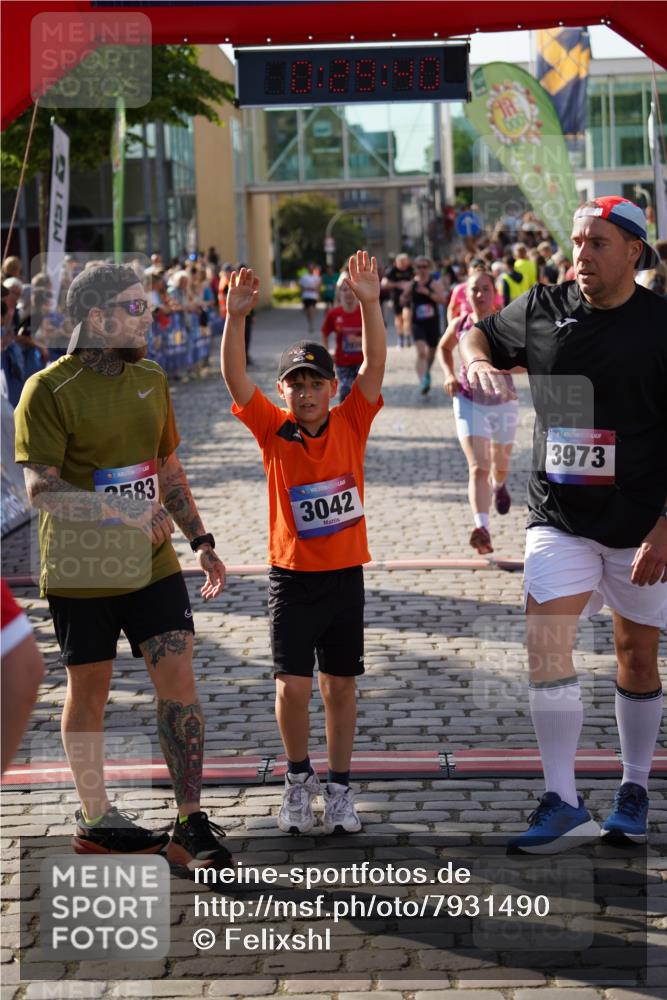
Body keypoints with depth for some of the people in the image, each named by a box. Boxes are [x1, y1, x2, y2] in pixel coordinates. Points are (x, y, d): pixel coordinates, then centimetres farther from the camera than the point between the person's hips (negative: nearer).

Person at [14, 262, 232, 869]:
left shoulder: (150, 379, 9)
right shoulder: (50, 390, -11)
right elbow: (41, 488, -19)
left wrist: (201, 541, 13)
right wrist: (122, 510, -28)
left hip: (152, 563, 5)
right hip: (81, 569, -5)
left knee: (178, 679, -3)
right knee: (89, 692, 8)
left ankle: (192, 824, 4)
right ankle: (96, 819, 24)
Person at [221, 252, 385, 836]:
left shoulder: (351, 424, -2)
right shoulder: (273, 431, -4)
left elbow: (375, 366, -13)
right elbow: (236, 378, -16)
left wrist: (369, 303, -25)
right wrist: (236, 317, -29)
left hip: (345, 575, 1)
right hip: (292, 577, -1)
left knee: (341, 684, 10)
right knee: (292, 686, -7)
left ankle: (339, 786, 24)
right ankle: (299, 776, 18)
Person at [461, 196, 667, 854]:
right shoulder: (542, 310, 3)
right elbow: (478, 335, 21)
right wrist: (476, 362, -4)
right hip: (558, 519, 2)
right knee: (546, 642, -14)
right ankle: (562, 804, -12)